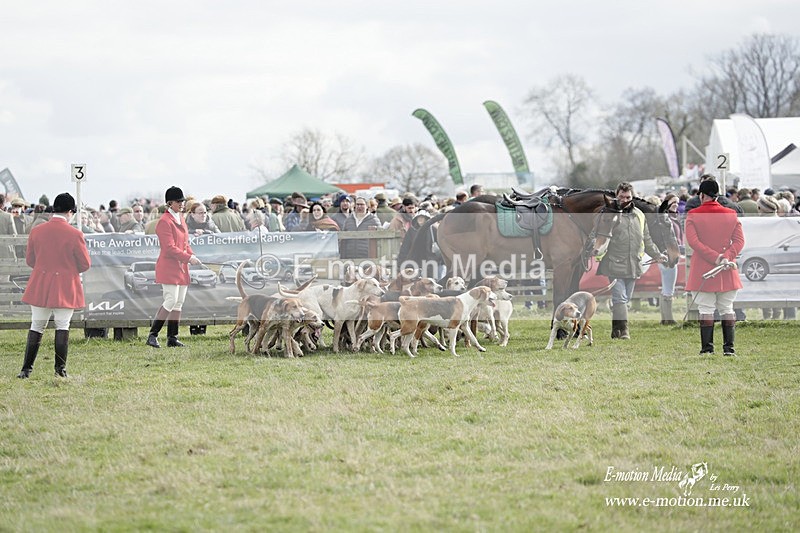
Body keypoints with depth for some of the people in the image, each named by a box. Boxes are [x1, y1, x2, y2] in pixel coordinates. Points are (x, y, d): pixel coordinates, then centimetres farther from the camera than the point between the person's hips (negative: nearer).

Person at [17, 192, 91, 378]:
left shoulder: (36, 231, -3)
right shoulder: (74, 234, -13)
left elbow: (30, 261, 7)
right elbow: (85, 264, -6)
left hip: (40, 286, 3)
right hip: (65, 287, -3)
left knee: (36, 326, 10)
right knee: (62, 326, 6)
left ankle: (27, 369, 9)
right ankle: (60, 368, 5)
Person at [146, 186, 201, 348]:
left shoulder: (180, 219, 16)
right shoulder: (164, 221, -13)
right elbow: (170, 248, -19)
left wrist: (192, 256, 6)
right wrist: (188, 258, -22)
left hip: (181, 268, 9)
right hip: (169, 267, -9)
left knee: (179, 303, 8)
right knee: (171, 301, -15)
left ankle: (172, 338, 12)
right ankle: (152, 336, -11)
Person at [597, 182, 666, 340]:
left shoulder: (639, 215, 15)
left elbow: (646, 239, 25)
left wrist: (656, 255, 24)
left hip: (633, 266, 6)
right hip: (615, 266, -6)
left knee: (625, 299, 10)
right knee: (620, 298, -12)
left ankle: (616, 330, 18)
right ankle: (623, 331, -14)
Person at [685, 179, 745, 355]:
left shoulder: (693, 215, -4)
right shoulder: (731, 215, 5)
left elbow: (692, 241, -13)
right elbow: (739, 240, -3)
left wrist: (713, 256, -15)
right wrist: (726, 256, -13)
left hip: (703, 271, -2)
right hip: (727, 272, 2)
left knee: (706, 309, 1)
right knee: (727, 308, 9)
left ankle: (707, 348, -2)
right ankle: (729, 347, 6)